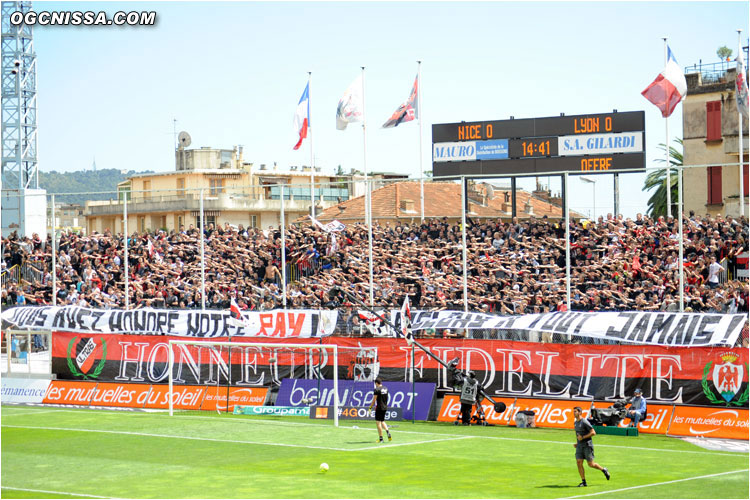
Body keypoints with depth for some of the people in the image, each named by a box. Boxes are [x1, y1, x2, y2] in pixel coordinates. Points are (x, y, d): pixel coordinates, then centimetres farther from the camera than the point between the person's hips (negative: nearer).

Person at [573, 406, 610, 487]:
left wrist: (582, 437, -19)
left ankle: (604, 470, 24)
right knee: (579, 463, -4)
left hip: (587, 445, -7)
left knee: (591, 464, -2)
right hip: (579, 446, 7)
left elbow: (593, 433, -16)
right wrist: (577, 443, 14)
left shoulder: (585, 422, -14)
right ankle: (583, 482, 1)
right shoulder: (576, 422, 12)